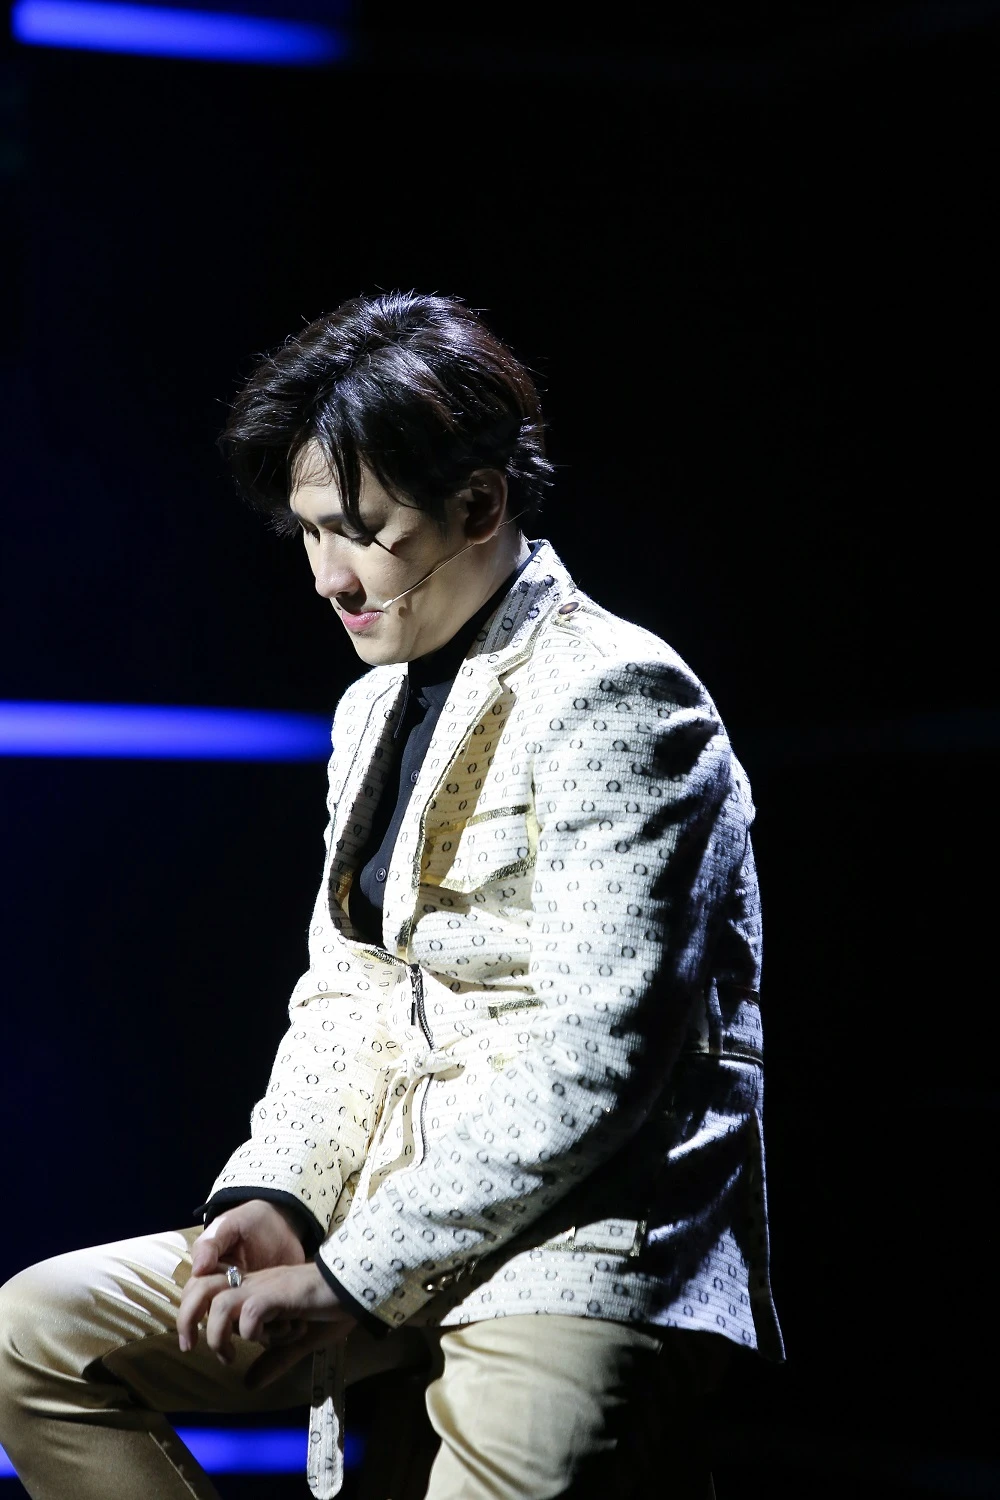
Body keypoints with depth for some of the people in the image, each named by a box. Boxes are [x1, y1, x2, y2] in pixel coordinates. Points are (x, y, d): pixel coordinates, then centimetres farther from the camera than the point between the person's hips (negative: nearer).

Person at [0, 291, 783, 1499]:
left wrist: (352, 1279, -16)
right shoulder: (375, 708, 19)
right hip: (394, 1231, 9)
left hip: (587, 1251, -8)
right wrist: (272, 1197, -2)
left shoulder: (612, 696, -10)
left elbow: (589, 1063, -18)